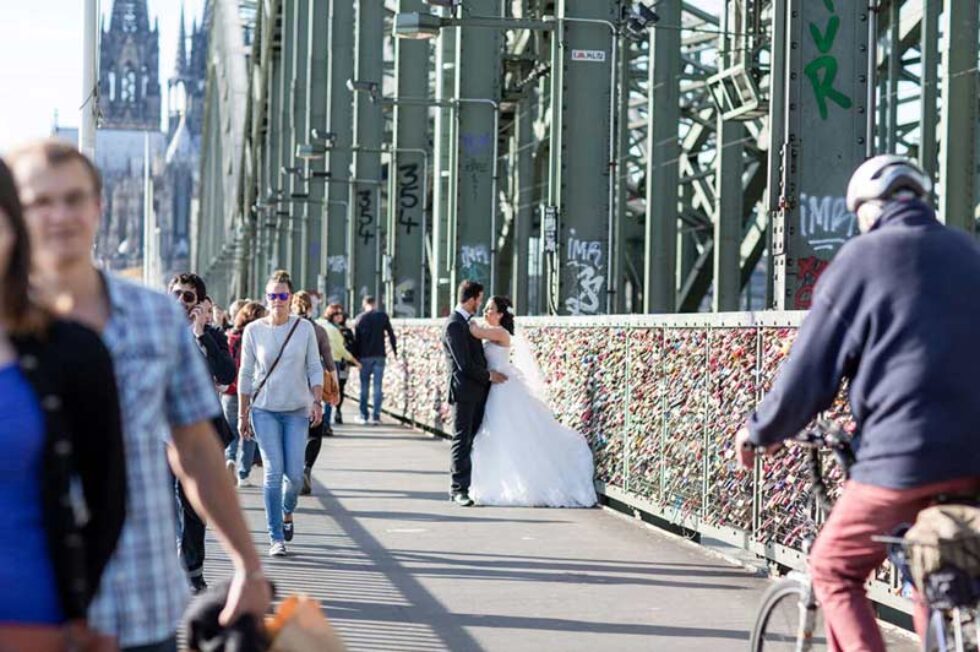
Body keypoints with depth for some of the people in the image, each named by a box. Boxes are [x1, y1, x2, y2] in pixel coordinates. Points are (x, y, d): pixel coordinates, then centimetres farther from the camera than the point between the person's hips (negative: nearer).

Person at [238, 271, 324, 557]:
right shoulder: (253, 330, -1)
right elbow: (245, 374, 5)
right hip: (264, 409, -1)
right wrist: (242, 414, 4)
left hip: (297, 410, 1)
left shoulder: (304, 328, 1)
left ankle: (287, 512, 31)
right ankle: (276, 538, 0)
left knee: (295, 474, -2)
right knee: (273, 472, -8)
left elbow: (314, 368, 5)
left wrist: (317, 401, -6)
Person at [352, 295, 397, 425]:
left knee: (364, 387, 8)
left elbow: (356, 339, 1)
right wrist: (395, 351, 12)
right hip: (379, 356, 0)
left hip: (364, 357, 0)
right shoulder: (383, 317, 1)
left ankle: (364, 416, 9)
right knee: (377, 386, 1)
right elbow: (391, 334, 3)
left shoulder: (359, 318, 1)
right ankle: (376, 416, -4)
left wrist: (355, 356, 7)